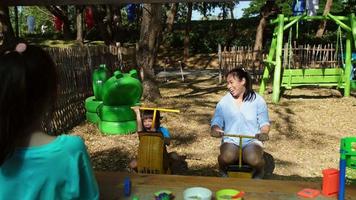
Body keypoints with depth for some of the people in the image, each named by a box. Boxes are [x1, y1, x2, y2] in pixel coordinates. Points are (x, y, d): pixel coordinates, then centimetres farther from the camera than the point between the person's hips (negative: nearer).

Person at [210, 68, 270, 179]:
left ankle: (259, 174, 6)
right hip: (231, 140, 1)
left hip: (252, 141, 0)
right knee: (227, 157, -34)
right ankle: (223, 172, 4)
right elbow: (216, 121, 3)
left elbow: (265, 122, 3)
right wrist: (215, 130, -21)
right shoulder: (224, 101, 6)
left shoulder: (257, 100, 3)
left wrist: (264, 133, -20)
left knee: (254, 159, -33)